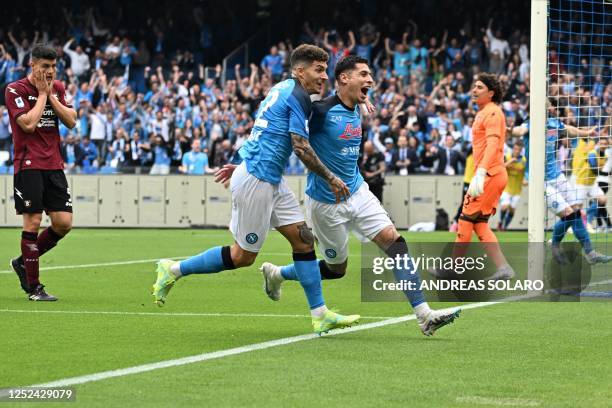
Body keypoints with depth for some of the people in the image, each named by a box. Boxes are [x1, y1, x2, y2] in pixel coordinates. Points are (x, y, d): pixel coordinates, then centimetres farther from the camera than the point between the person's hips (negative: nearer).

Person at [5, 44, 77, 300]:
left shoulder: (57, 88, 12)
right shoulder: (15, 90, -6)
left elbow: (71, 121, 3)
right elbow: (28, 124, -17)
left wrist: (51, 96, -4)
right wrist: (42, 94, -9)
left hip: (54, 165, 6)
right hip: (29, 165, -6)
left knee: (63, 223, -1)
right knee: (32, 222, -6)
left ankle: (24, 262, 20)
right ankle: (33, 287, 0)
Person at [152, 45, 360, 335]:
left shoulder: (283, 90, 15)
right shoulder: (297, 96, -15)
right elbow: (301, 148, -20)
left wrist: (241, 165, 28)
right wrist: (331, 179, -12)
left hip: (270, 180, 10)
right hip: (257, 180, -10)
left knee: (303, 240, 5)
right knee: (243, 256, 0)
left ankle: (321, 315, 6)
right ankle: (173, 270, 12)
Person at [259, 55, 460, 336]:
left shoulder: (355, 109, 5)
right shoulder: (322, 110, -21)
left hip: (357, 193, 7)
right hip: (326, 203, -7)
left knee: (393, 240, -10)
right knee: (337, 268, 7)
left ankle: (424, 315, -14)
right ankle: (276, 274, 34)